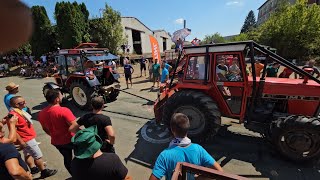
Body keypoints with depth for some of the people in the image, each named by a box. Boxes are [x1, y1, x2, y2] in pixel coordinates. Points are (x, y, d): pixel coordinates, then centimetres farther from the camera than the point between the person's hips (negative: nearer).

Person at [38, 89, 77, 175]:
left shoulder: (41, 113, -4)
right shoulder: (63, 110, -27)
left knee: (67, 159, 23)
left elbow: (45, 129, 10)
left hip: (56, 142, 6)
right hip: (70, 140, -6)